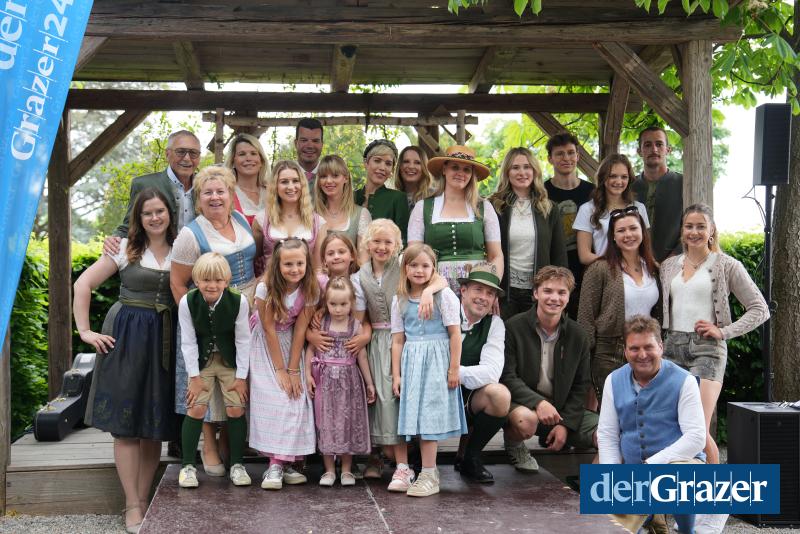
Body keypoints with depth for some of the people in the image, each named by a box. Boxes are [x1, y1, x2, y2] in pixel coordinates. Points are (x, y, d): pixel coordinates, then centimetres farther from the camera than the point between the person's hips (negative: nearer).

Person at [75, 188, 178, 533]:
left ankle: (144, 499, 16)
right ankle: (132, 505, 4)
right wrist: (84, 330, -5)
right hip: (127, 337, -2)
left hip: (166, 341, 3)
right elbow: (84, 284, 1)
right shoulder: (126, 249, 2)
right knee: (126, 422, -2)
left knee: (156, 424, 5)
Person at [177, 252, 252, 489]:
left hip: (231, 360, 0)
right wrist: (195, 376, -10)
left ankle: (237, 465, 11)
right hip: (201, 360, 0)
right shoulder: (187, 302, -20)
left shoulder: (239, 301, -23)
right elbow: (188, 341, -11)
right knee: (196, 408, -8)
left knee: (236, 409, -4)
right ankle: (188, 465, 5)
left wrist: (241, 376, -10)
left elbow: (243, 340, -13)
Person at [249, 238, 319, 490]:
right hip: (266, 347, -3)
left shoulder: (310, 290, -14)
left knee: (296, 399, -10)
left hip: (292, 346, 3)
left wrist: (293, 370, -14)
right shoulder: (266, 288, -22)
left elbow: (299, 330, -11)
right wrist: (280, 370, -18)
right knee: (273, 399, -14)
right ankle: (276, 465, -14)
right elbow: (269, 328, -18)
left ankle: (283, 462, -5)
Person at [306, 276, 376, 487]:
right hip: (325, 380, 0)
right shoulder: (320, 324, -2)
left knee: (347, 422, 5)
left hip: (349, 380, 0)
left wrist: (369, 383, 8)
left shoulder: (356, 326, -1)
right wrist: (308, 374, -4)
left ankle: (346, 470, 17)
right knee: (326, 422, 4)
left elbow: (361, 356, 5)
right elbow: (310, 349, 4)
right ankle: (329, 470, 14)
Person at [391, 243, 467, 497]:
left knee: (429, 416, -5)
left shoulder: (444, 295, -4)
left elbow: (455, 334, -6)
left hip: (436, 362, -4)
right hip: (411, 361, 4)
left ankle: (428, 476, 1)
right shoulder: (400, 300, 8)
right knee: (415, 416, 5)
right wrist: (396, 374, 5)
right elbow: (398, 340, 8)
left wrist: (454, 369, -9)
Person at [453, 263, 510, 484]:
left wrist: (455, 373, -27)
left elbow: (492, 372, -15)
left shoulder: (494, 324, -1)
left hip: (469, 402, 3)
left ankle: (469, 457, -6)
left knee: (501, 395, -29)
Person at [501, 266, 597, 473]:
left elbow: (580, 386, 6)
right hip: (523, 403, -4)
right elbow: (507, 377, -13)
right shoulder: (513, 328, -9)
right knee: (526, 420, -40)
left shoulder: (578, 336, 3)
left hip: (563, 408, 4)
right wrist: (538, 402, -28)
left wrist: (565, 424, -7)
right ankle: (514, 446, -1)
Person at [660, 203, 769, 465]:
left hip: (706, 348, -4)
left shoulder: (727, 266, 2)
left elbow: (760, 309, 3)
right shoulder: (668, 266, 14)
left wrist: (723, 331, -7)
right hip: (672, 346, 4)